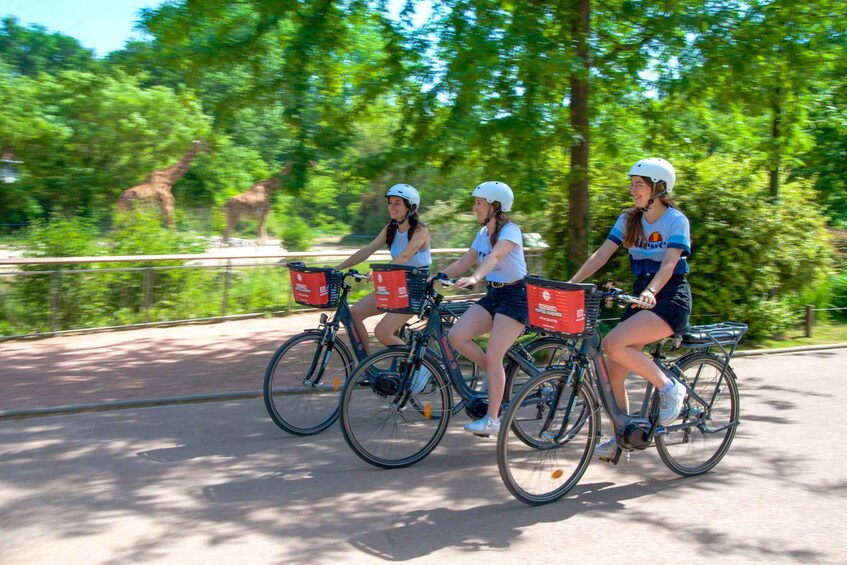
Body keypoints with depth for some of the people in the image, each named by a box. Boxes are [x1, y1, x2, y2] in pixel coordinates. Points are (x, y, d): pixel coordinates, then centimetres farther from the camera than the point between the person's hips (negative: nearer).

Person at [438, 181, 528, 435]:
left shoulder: (510, 230, -14)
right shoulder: (483, 233, 11)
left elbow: (494, 256, -33)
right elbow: (463, 262, 10)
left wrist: (474, 278, -50)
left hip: (515, 296, -8)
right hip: (492, 294, 8)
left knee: (493, 357, -13)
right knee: (456, 336, -12)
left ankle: (492, 420, -3)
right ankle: (498, 376, 8)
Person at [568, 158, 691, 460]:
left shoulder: (676, 220, -8)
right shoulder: (629, 219, 8)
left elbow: (669, 264, -21)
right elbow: (601, 254, 1)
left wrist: (651, 291, -40)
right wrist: (571, 284, -12)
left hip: (671, 298, -6)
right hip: (642, 296, 6)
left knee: (613, 344, -28)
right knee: (612, 368, -3)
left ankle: (669, 387, -10)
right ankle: (621, 436, 13)